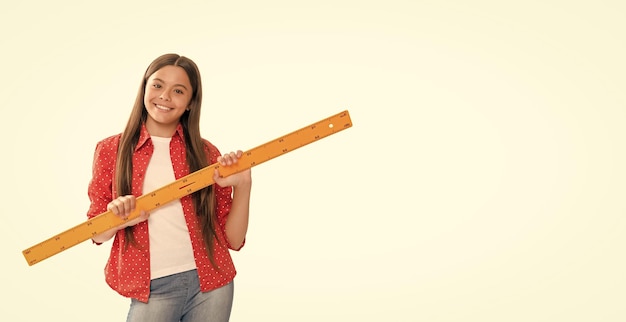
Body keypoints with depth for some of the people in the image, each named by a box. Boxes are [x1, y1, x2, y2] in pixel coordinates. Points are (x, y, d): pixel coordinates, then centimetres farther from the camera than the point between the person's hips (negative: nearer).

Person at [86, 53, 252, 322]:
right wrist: (119, 219, -17)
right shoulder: (110, 150, -1)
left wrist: (243, 185, -14)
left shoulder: (206, 154, -1)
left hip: (211, 285, 1)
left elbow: (232, 239, 0)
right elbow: (97, 233, 3)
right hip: (152, 290, -1)